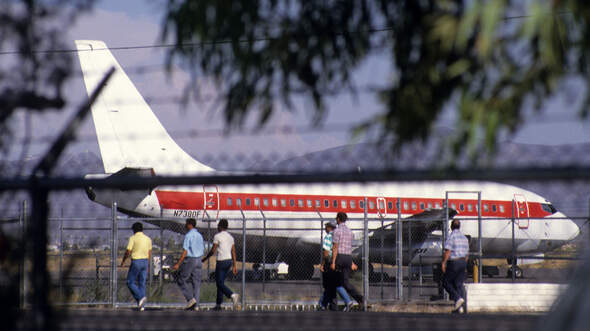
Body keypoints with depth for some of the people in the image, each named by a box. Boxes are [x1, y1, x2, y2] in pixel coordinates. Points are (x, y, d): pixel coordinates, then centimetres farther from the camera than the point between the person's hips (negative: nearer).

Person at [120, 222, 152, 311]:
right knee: (142, 284, 8)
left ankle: (141, 297, -17)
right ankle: (141, 306, 3)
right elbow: (149, 253, 12)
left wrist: (123, 261, 4)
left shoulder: (133, 238, -9)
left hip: (136, 261, -5)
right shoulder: (148, 239, 8)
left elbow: (128, 252, -11)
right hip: (145, 261, 5)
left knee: (130, 283, 5)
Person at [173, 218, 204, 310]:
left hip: (189, 260, -7)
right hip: (198, 260, 7)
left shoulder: (188, 235, -13)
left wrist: (178, 264, -18)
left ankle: (190, 299, -6)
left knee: (181, 280, 5)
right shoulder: (199, 236, 11)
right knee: (196, 282, 6)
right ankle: (195, 305, 4)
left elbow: (185, 251, -18)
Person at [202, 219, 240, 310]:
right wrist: (234, 266, 11)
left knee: (219, 283, -7)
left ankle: (233, 296, -30)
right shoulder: (230, 237, 12)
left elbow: (213, 251, -11)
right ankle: (218, 304, 15)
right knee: (220, 282, 15)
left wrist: (204, 259, 4)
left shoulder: (217, 236, -10)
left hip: (221, 261, -8)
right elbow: (233, 252, 10)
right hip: (229, 261, 8)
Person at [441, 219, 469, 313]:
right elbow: (467, 253, 16)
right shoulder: (464, 238, 12)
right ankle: (459, 307, 1)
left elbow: (448, 251, -19)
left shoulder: (451, 237, -11)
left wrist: (443, 263, -15)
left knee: (446, 282, 6)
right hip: (463, 262, 7)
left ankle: (458, 298, -13)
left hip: (453, 262, -7)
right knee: (458, 284, 7)